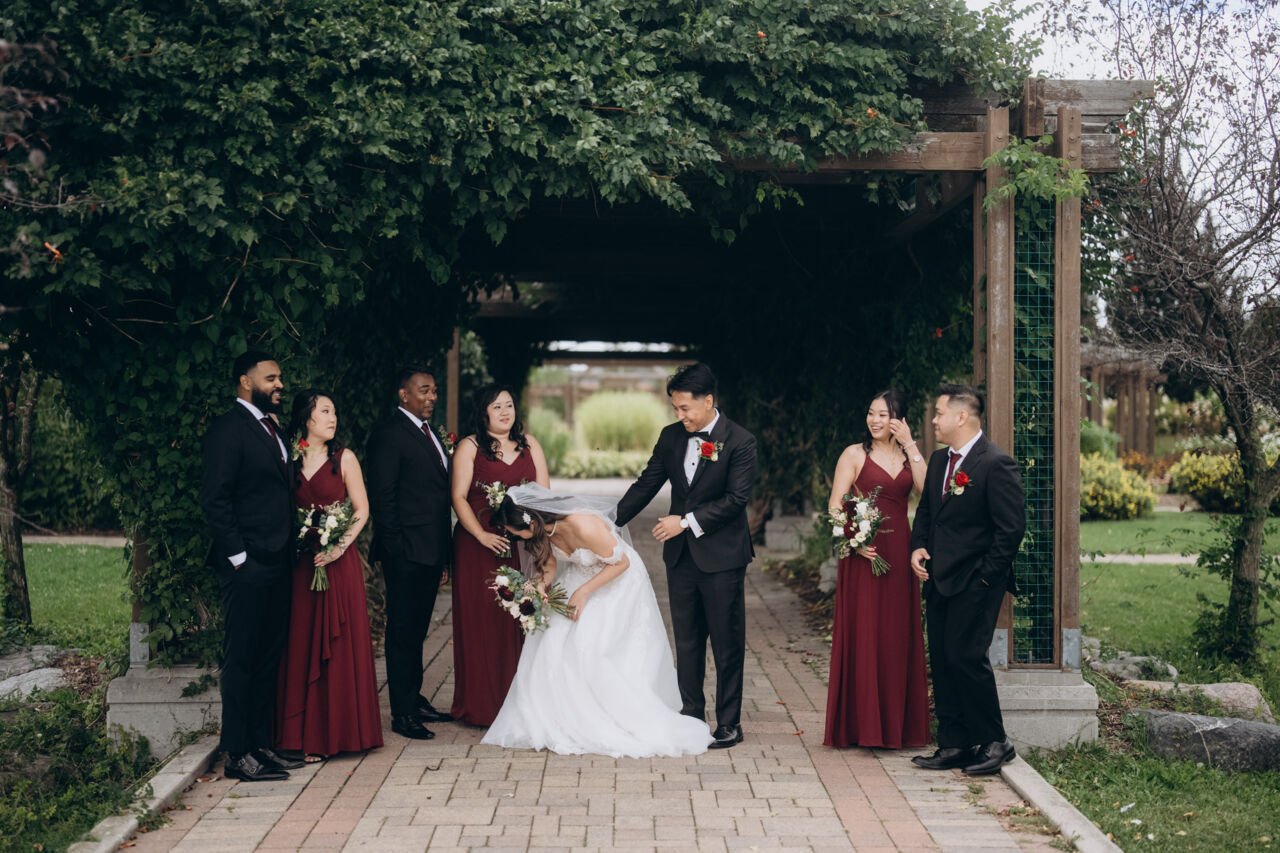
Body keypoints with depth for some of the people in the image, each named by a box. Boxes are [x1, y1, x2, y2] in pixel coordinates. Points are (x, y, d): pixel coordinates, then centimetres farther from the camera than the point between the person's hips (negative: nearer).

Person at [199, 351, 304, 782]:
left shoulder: (271, 429, 18)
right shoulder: (228, 428, -9)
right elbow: (215, 498, -14)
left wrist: (288, 551, 11)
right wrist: (238, 556, -16)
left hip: (276, 564, 9)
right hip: (248, 565, -9)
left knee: (267, 658, 13)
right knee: (241, 661, -2)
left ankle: (261, 745, 22)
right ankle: (238, 755, 5)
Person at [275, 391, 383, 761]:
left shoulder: (344, 458, 3)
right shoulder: (289, 459, 6)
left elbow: (361, 510, 1)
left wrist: (341, 546, -12)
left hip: (338, 563, -1)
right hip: (299, 563, 2)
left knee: (338, 644, 0)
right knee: (301, 644, 3)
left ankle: (336, 730, 7)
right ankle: (303, 732, 10)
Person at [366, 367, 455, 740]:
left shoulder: (430, 433, 16)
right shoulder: (388, 434, -11)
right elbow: (381, 497, -14)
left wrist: (444, 554, 15)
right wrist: (396, 548, -17)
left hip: (431, 551, 8)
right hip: (407, 553, -8)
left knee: (417, 630, 17)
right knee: (402, 632, -1)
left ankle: (415, 700, 26)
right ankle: (402, 714, 4)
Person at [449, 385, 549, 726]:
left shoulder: (529, 444, 12)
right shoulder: (469, 446, 1)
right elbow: (459, 497, -5)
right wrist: (482, 535, -16)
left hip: (521, 543, 3)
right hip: (478, 546, -3)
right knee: (482, 621, -1)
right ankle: (482, 705, 6)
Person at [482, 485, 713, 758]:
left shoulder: (582, 527, -36)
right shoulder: (544, 528, -14)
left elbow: (621, 562, -24)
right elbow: (550, 564, 1)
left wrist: (583, 592, -23)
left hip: (617, 581, -7)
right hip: (581, 576, 7)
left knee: (587, 651, -17)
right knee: (551, 642, -4)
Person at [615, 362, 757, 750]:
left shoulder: (739, 441, -10)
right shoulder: (670, 437, 6)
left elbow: (736, 498, -15)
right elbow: (646, 484, 9)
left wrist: (687, 522, -17)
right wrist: (612, 521, 2)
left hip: (721, 557, -5)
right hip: (681, 557, 5)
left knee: (727, 643, 3)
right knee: (686, 643, 12)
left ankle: (729, 724, 12)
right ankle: (691, 718, 22)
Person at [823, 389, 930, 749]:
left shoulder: (908, 456, 12)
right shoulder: (855, 454, 1)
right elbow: (835, 507, -6)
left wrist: (910, 446, -7)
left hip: (899, 554, 4)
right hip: (864, 553, -4)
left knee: (899, 635, 7)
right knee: (863, 634, -3)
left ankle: (897, 724, 16)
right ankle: (863, 724, 4)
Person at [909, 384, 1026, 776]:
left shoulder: (996, 464, -13)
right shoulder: (939, 460, 13)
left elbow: (1012, 526, -14)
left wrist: (987, 576, -14)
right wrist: (918, 547, 5)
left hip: (974, 582, -8)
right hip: (938, 578, 8)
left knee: (966, 656, -10)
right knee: (942, 661, 8)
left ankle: (994, 742, 5)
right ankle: (952, 745, 16)